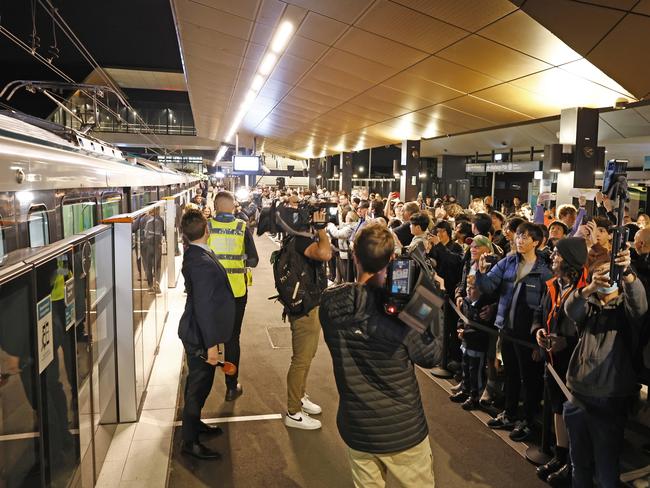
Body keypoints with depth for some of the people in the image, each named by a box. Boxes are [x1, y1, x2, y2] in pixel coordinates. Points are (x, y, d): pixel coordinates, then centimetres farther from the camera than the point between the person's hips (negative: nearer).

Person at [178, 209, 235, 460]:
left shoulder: (193, 254, 2)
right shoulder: (203, 262, -29)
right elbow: (204, 306, -28)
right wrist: (211, 344, -23)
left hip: (195, 331, 9)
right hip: (200, 335, -9)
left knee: (197, 381, 25)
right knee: (199, 385, 6)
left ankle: (193, 422, 44)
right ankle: (190, 441, 22)